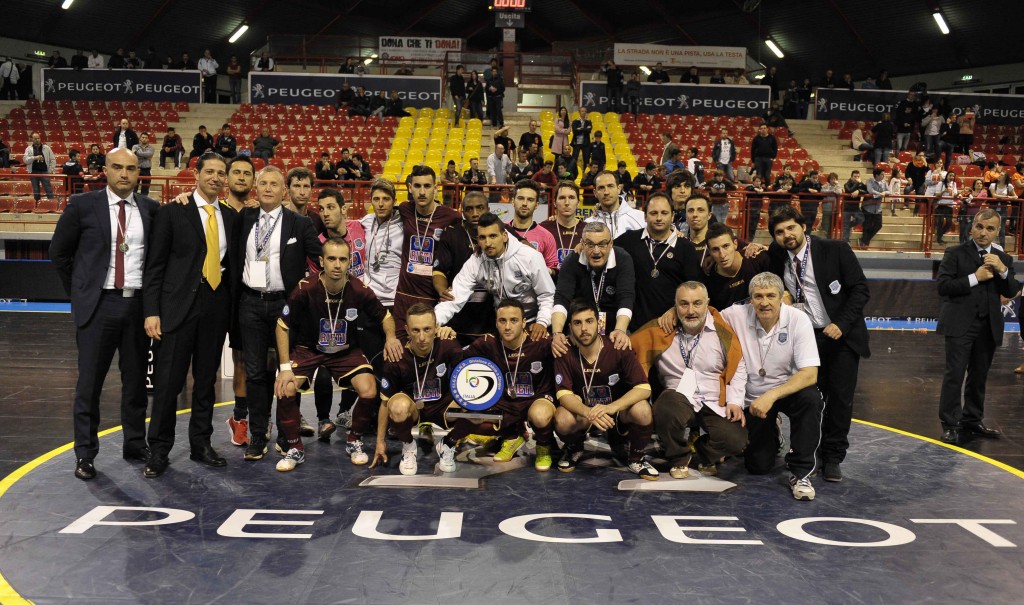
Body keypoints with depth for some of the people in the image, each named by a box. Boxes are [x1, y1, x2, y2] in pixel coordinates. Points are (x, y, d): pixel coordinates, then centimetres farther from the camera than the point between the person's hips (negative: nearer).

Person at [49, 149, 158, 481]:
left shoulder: (150, 208, 4)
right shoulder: (82, 205, -2)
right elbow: (59, 252, 6)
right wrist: (79, 291, 7)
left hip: (139, 303, 3)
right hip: (98, 304, -2)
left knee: (136, 379, 11)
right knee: (90, 381, 3)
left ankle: (135, 444, 24)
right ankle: (85, 454, 15)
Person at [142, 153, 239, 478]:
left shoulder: (231, 216, 10)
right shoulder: (171, 212, -1)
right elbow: (154, 265, -3)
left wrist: (231, 305, 6)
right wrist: (152, 311, -9)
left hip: (216, 305, 4)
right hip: (179, 305, -4)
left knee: (206, 379, 12)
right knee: (168, 381, -2)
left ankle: (201, 444, 23)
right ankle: (159, 451, 10)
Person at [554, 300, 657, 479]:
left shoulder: (618, 349, -19)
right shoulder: (565, 353, -15)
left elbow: (644, 388, -23)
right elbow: (564, 394, -19)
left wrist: (611, 407, -39)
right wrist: (589, 413, -40)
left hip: (618, 410, -1)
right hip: (581, 411, 1)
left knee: (642, 411, -33)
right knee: (562, 421, -32)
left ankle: (636, 458, -2)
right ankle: (574, 449, 7)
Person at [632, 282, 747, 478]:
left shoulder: (721, 331, -2)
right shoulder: (661, 330, -2)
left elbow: (738, 368, 7)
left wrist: (735, 401, 0)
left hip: (715, 405, 1)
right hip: (679, 400, 0)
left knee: (736, 441, -24)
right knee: (667, 406, -37)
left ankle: (702, 449, 16)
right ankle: (679, 459, -3)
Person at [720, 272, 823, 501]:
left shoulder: (798, 320, -20)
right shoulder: (736, 315, -17)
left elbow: (809, 374, -26)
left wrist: (771, 396, -37)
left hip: (788, 389, -1)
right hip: (753, 398, 1)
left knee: (810, 398, -36)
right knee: (758, 467, -4)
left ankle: (800, 472, -19)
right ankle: (770, 435, 35)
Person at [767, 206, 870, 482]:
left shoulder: (836, 250, -9)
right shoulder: (777, 257, 2)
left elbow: (860, 289, -8)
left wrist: (841, 324, -19)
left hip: (840, 335, -2)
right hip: (805, 336, 3)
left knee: (840, 398, 1)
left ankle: (832, 459, 14)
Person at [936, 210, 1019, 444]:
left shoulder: (1003, 259, 11)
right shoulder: (955, 254, -3)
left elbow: (1011, 292, 2)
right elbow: (943, 286, -12)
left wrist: (1003, 270, -13)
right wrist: (975, 278, -16)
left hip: (989, 326, 5)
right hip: (961, 324, -5)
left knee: (979, 376, 14)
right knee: (954, 375, -7)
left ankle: (972, 420, 26)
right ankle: (950, 425, -3)